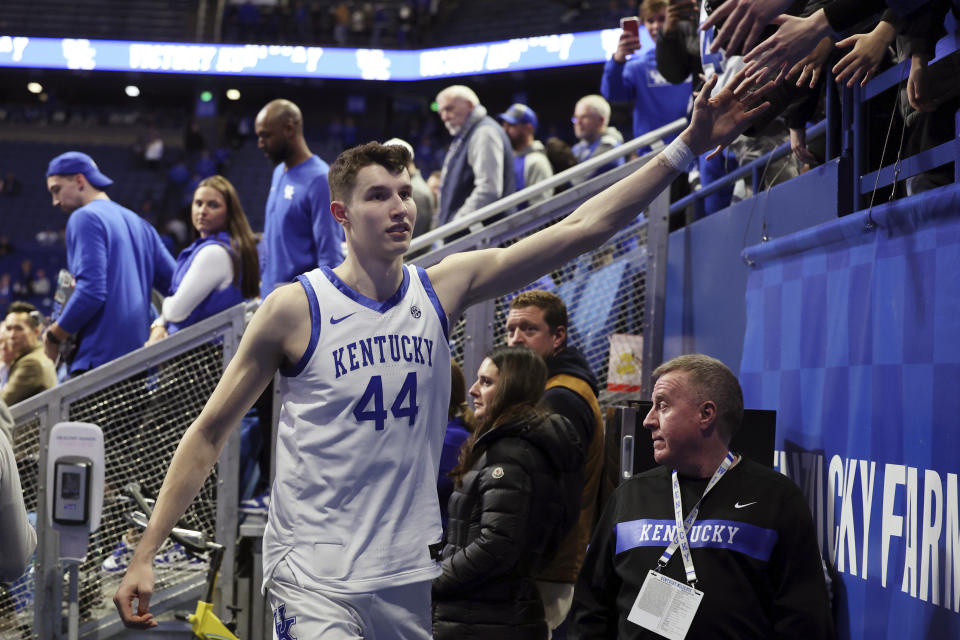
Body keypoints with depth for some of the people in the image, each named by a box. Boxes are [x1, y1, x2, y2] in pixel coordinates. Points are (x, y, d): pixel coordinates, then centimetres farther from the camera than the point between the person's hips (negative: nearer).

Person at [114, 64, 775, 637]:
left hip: (410, 576, 5)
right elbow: (209, 433, -1)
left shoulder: (442, 288, 3)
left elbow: (585, 227, -1)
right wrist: (145, 555, -6)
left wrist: (688, 146, -8)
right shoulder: (295, 307, -7)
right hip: (313, 573, -4)